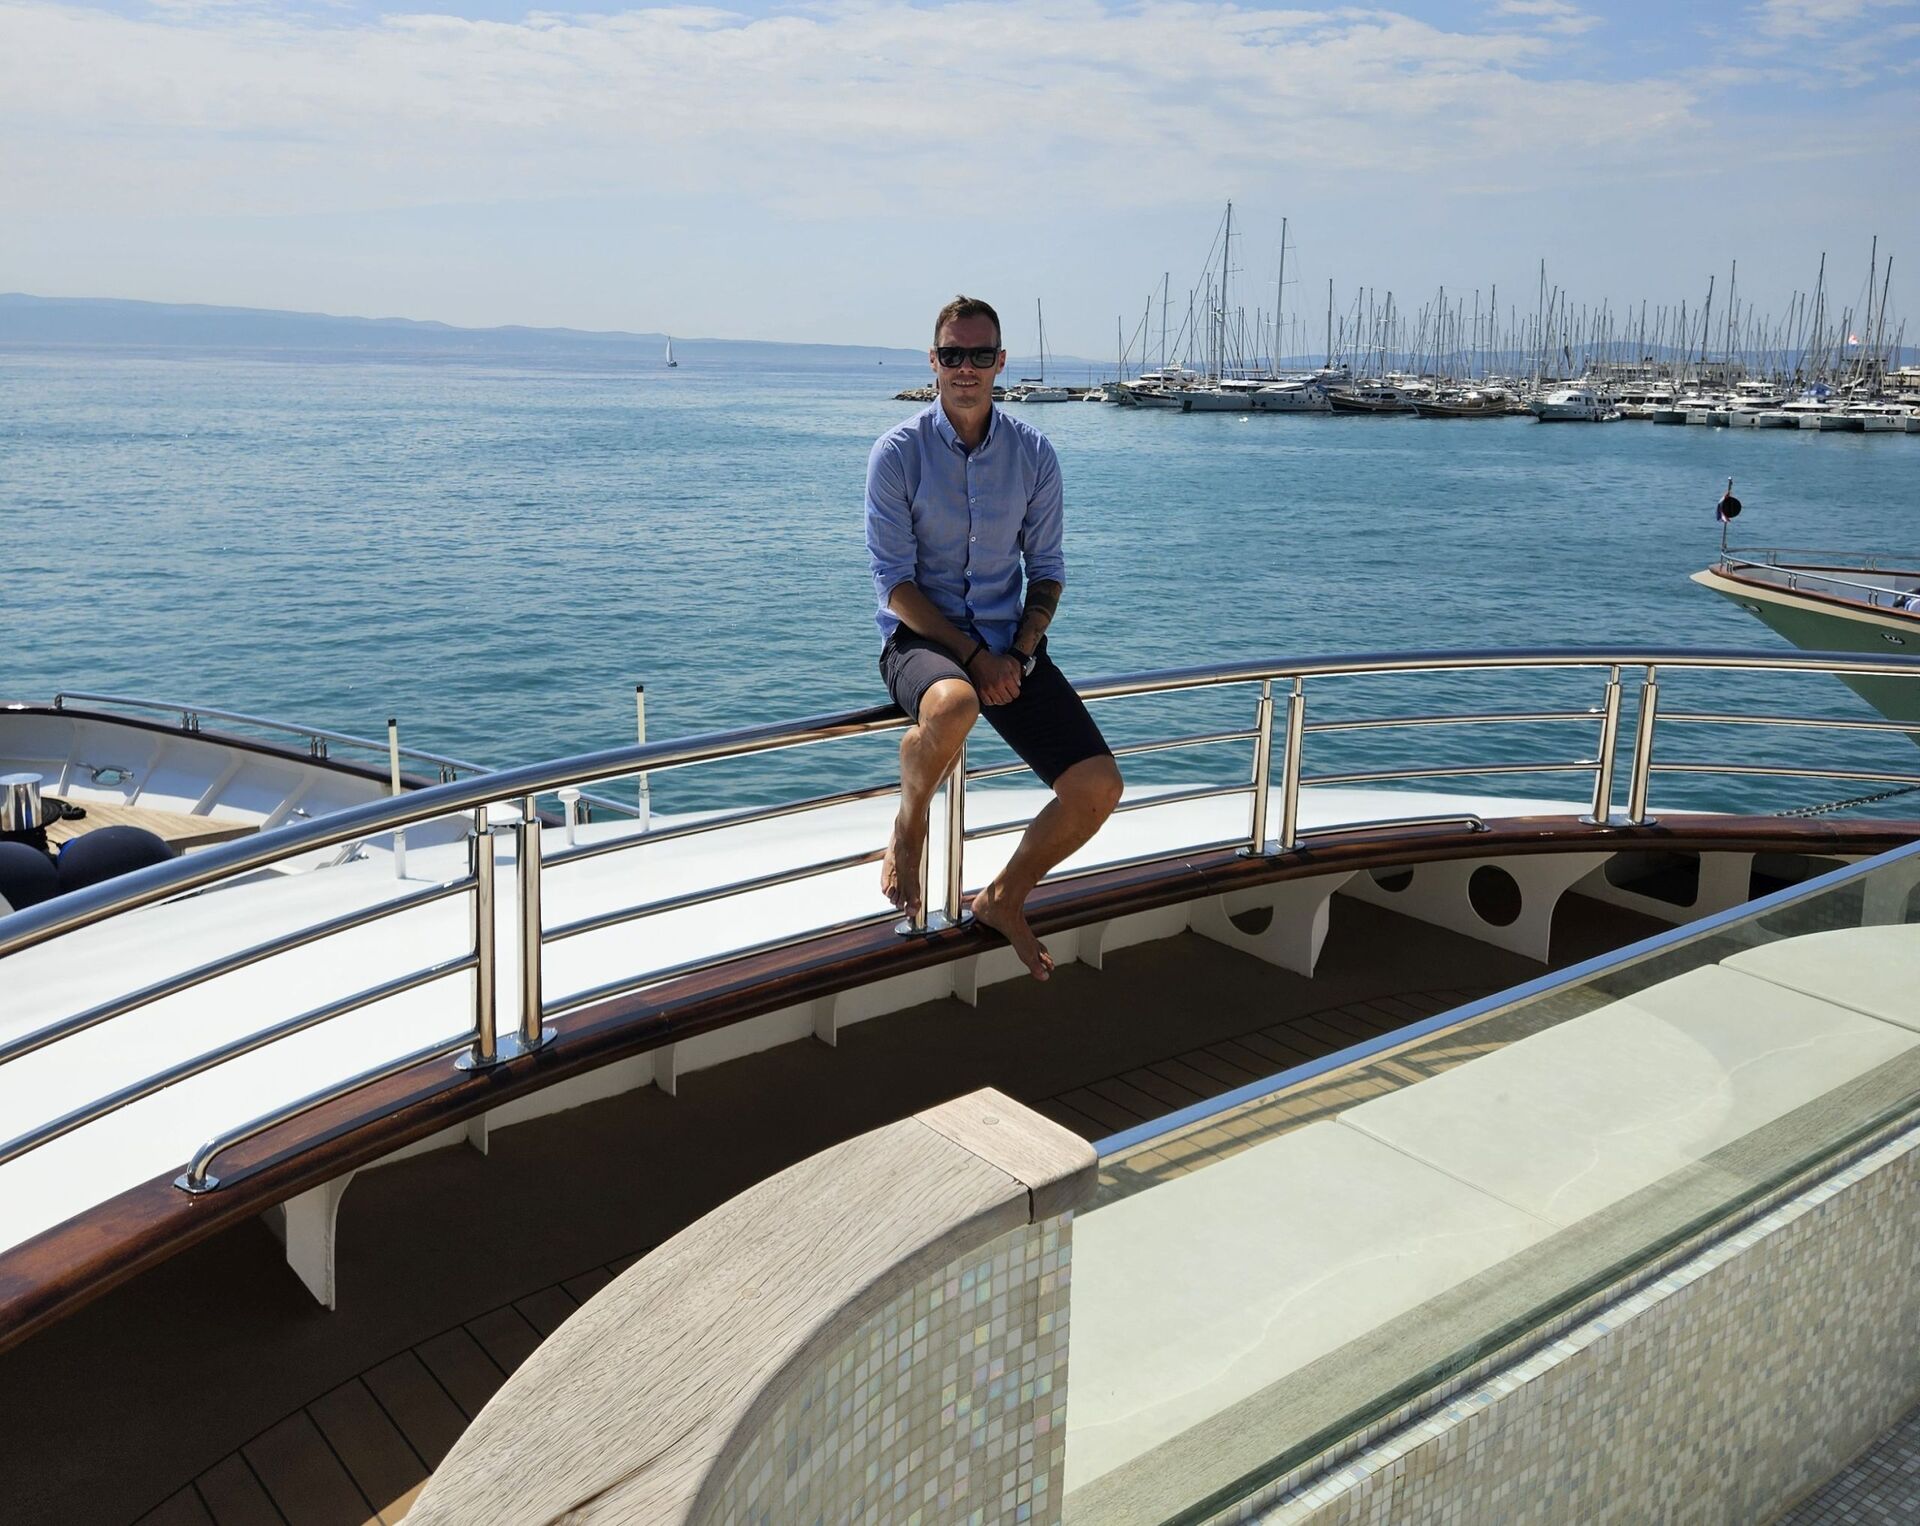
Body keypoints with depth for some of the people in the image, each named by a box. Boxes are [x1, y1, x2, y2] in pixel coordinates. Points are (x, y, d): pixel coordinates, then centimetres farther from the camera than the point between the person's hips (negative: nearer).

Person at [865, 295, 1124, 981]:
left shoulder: (1033, 454, 4)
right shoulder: (898, 452, -5)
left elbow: (1047, 569, 9)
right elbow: (895, 582, -8)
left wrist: (1018, 652, -8)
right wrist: (974, 655, -17)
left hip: (1008, 642, 4)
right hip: (920, 636, -3)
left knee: (1098, 785, -14)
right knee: (952, 706, -42)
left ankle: (1004, 899, 11)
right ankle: (908, 826, -8)